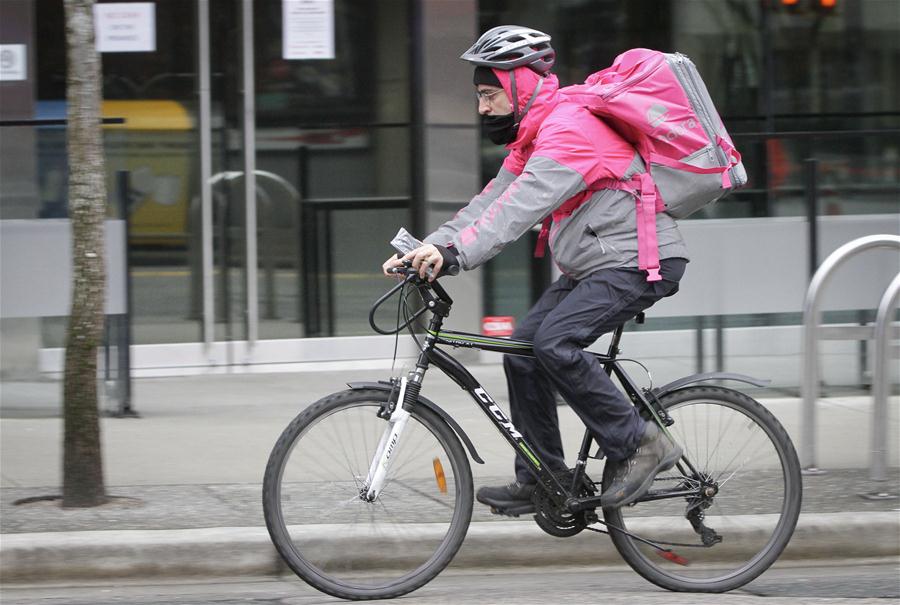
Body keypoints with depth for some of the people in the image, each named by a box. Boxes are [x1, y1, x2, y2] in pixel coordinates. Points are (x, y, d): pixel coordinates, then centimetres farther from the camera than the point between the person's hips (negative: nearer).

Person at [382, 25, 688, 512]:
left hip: (639, 261, -10)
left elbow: (520, 207, -32)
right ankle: (541, 479, 10)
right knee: (524, 347, 3)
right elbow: (491, 203, 8)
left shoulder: (569, 130, -20)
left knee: (554, 342, -25)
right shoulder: (533, 136, 14)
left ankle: (640, 444, -15)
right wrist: (429, 248, -4)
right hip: (593, 265, 10)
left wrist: (455, 253, -39)